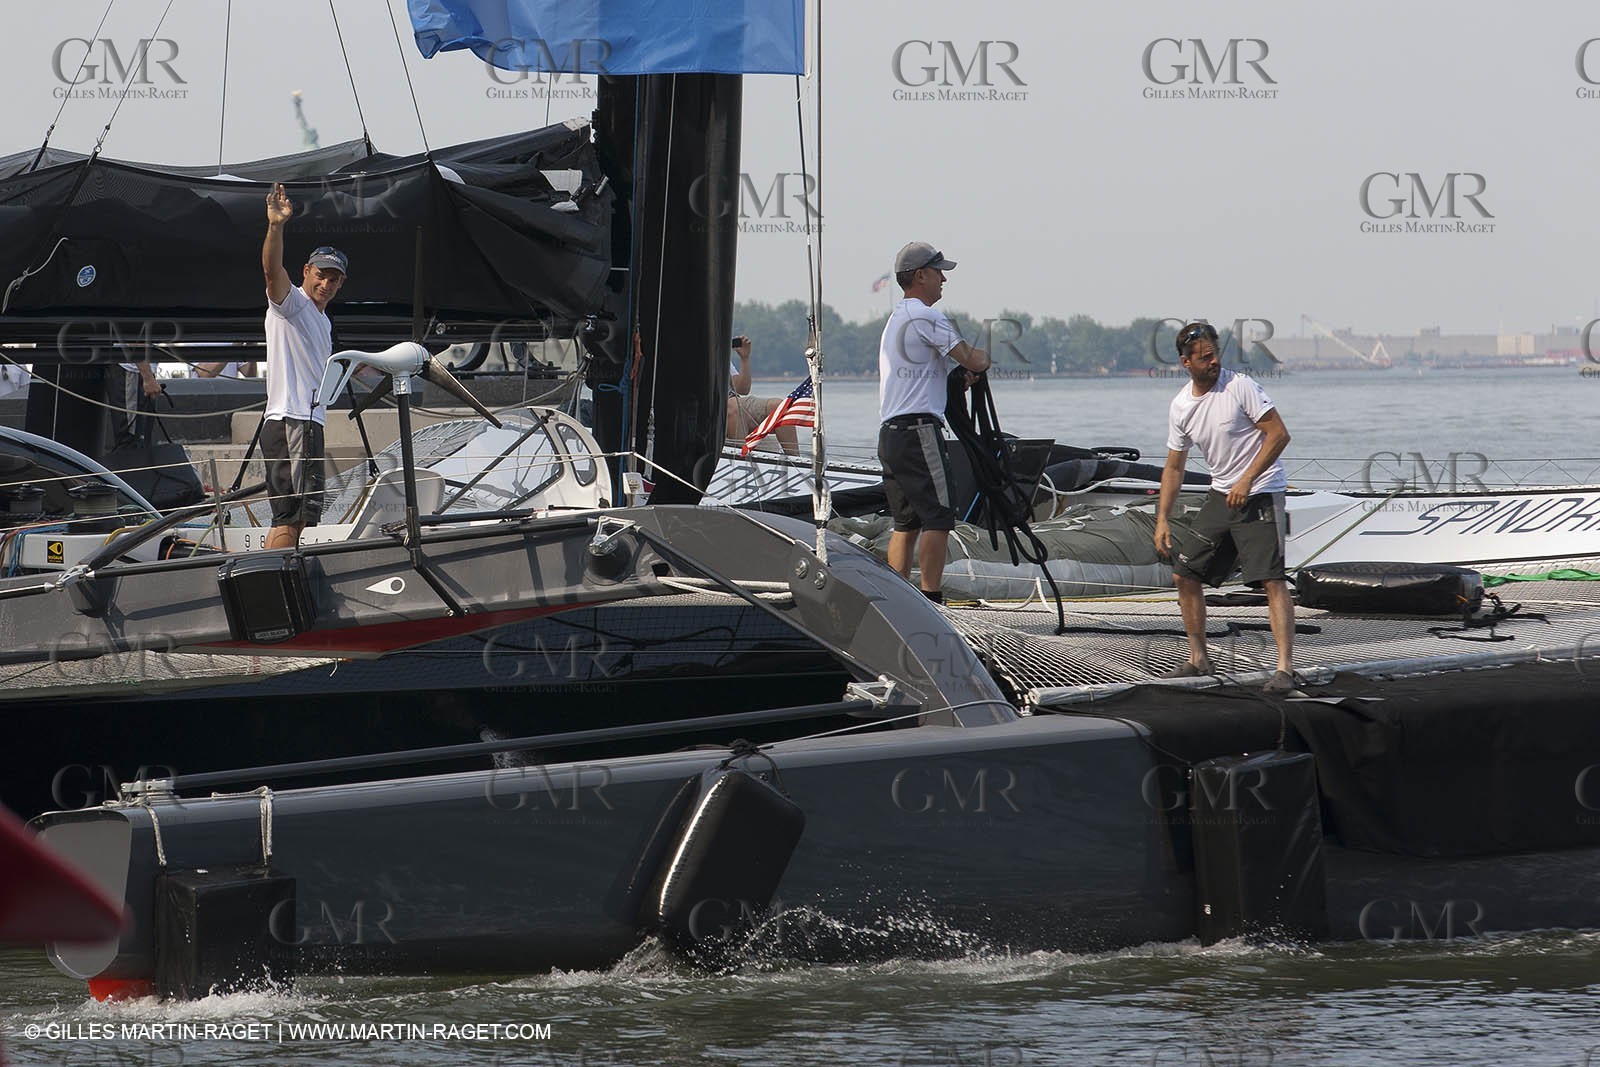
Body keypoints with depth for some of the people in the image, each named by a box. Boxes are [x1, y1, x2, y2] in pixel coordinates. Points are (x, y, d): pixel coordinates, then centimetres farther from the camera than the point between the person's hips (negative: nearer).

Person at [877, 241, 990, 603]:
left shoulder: (895, 318, 22)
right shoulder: (924, 316, -8)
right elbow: (973, 360, -11)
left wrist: (962, 374, 13)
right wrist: (983, 358, 12)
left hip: (890, 433, 10)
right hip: (919, 429, -10)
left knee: (906, 523, 12)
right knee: (938, 517, -9)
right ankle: (932, 600, -14)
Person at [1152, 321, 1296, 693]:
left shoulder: (1240, 387, -14)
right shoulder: (1180, 406, 4)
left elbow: (1279, 434, -14)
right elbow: (1174, 467, 12)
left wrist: (1247, 481, -19)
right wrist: (1162, 520, 6)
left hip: (1260, 494, -7)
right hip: (1221, 495, 7)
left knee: (1273, 580, -16)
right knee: (1185, 574, 8)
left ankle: (1285, 668, -17)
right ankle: (1199, 659, 20)